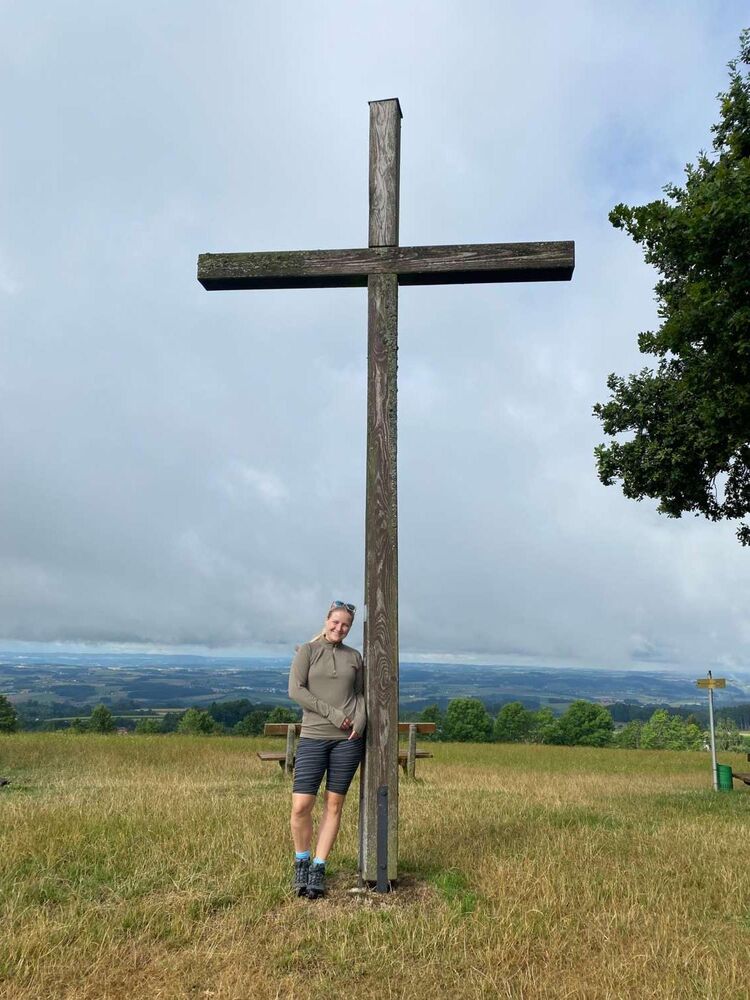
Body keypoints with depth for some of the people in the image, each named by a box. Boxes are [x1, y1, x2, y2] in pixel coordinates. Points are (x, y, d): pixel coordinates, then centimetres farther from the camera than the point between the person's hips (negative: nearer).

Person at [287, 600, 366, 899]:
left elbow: (361, 694, 15)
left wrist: (360, 721, -5)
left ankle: (318, 869, 18)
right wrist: (332, 713, -12)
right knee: (301, 806, -6)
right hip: (313, 737, -2)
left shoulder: (354, 656, 11)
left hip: (348, 739, 2)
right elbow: (295, 690, -6)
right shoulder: (307, 650, 3)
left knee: (334, 804, 5)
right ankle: (301, 863, 19)